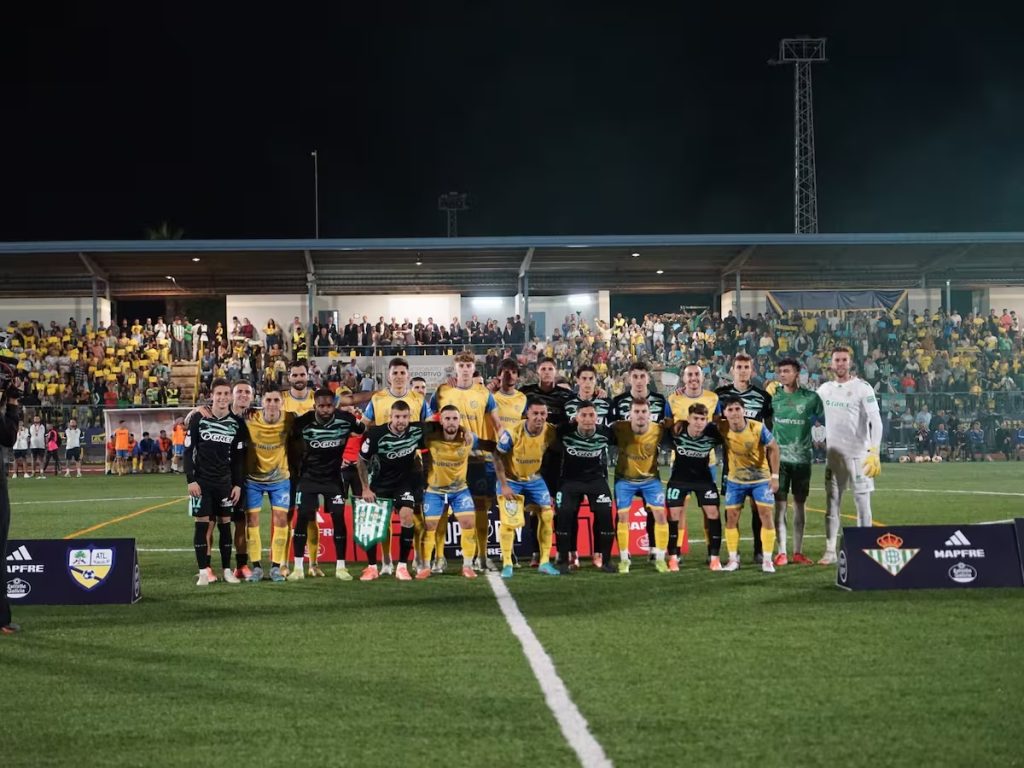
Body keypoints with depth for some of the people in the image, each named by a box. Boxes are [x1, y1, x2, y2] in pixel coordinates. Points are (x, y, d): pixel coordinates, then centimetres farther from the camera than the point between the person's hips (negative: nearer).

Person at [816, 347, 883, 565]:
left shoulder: (862, 388, -8)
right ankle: (830, 551, 12)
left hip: (858, 454, -5)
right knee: (832, 502, 7)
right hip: (833, 454, 5)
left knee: (862, 502, 0)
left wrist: (874, 452, -20)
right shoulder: (824, 389, 7)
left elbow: (876, 421, -13)